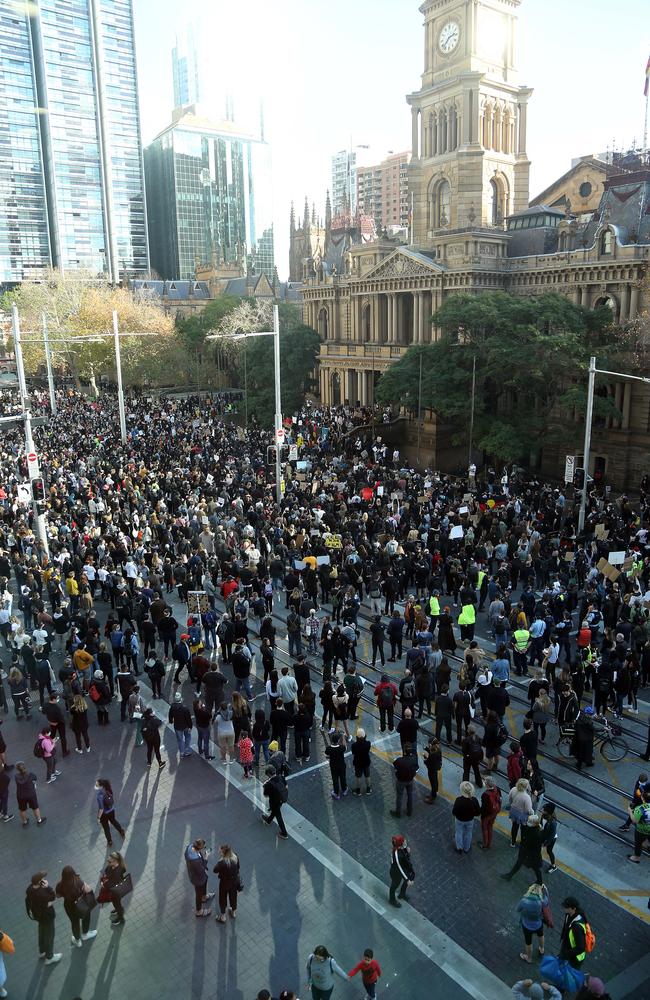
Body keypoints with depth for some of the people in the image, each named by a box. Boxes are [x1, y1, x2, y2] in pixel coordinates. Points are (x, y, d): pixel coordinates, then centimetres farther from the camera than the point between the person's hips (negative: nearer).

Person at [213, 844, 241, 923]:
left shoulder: (222, 862, -37)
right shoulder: (235, 858, -20)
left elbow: (215, 870, -20)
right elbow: (238, 867, -2)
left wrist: (220, 859, -21)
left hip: (225, 883, -5)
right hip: (234, 881, 5)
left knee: (223, 898, 21)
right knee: (233, 896, 28)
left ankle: (223, 916, 40)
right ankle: (234, 912, 51)